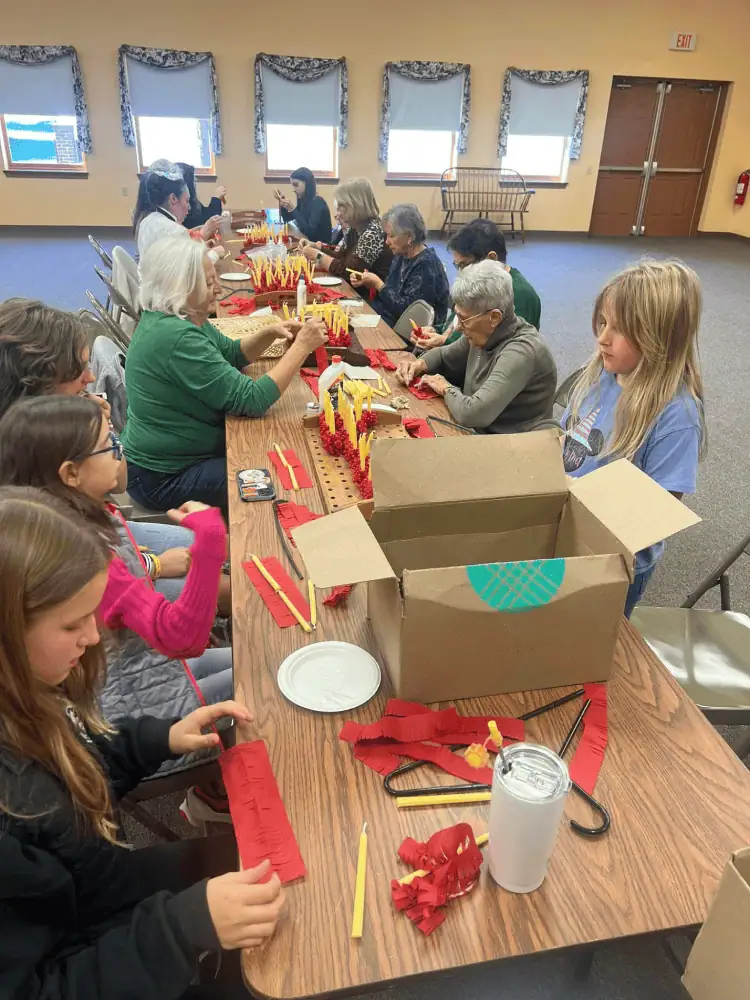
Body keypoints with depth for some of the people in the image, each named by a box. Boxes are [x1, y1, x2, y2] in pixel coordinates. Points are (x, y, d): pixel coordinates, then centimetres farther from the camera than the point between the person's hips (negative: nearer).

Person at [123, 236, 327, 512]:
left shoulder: (179, 318, 2)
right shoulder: (175, 337, -29)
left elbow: (231, 355, 15)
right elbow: (251, 400, -28)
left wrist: (269, 333, -4)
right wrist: (302, 347, -23)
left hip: (167, 454, 10)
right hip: (164, 477, -10)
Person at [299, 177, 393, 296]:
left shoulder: (373, 232, -20)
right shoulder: (354, 228, 8)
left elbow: (348, 272, -23)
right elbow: (340, 256, 13)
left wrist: (317, 255, -14)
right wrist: (314, 246, 0)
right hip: (355, 292, 8)